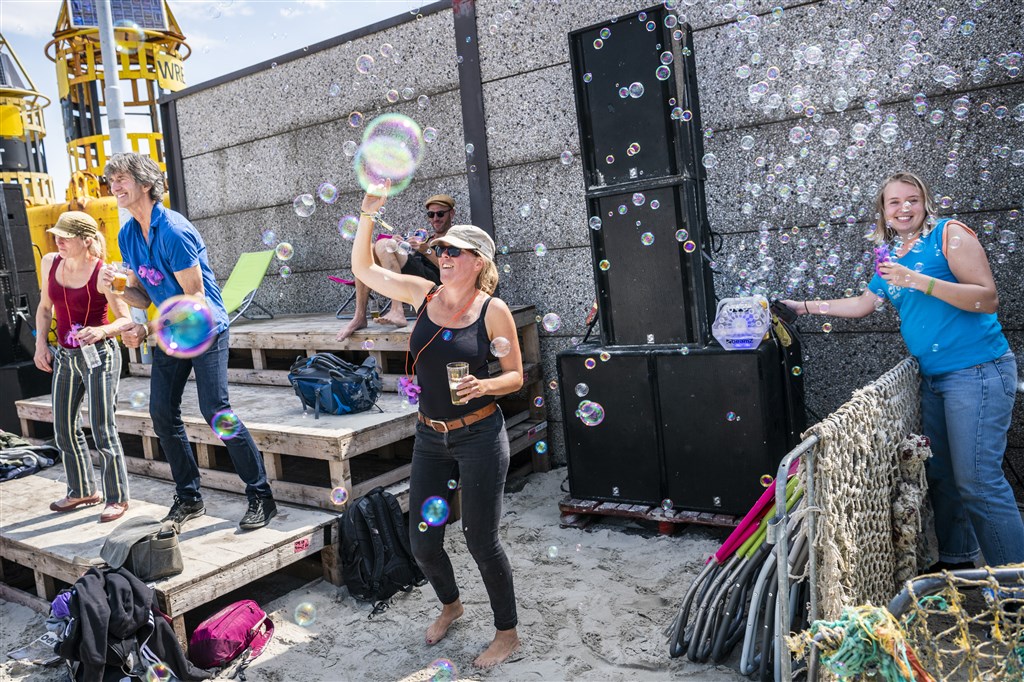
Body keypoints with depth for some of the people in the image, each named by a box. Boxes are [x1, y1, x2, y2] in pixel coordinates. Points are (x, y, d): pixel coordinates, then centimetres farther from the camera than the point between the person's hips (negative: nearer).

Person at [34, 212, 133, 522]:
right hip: (65, 357, 7)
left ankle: (117, 497, 8)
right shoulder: (49, 263, 2)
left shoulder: (103, 274, -16)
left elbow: (125, 319, -14)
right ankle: (83, 491, 33)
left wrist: (101, 331, -32)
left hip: (99, 355, -7)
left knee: (102, 429, -5)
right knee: (63, 428, 16)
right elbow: (45, 307, 14)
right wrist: (41, 343, 5)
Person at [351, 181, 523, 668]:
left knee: (480, 539, 1)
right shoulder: (424, 294, 2)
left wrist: (485, 386, -24)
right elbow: (364, 268, 5)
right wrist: (368, 215, -6)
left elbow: (516, 375, -4)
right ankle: (450, 604, 42)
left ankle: (507, 632, 24)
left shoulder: (493, 309, -9)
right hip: (430, 438, 5)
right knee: (422, 542, 11)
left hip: (480, 436, -4)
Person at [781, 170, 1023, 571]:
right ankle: (956, 561, 27)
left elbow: (988, 299, -15)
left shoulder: (949, 234, -7)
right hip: (933, 378, 8)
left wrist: (918, 281, -23)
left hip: (977, 371, -8)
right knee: (941, 476, 13)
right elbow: (862, 305, 26)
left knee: (978, 481, -10)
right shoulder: (891, 258, 14)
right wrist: (806, 307, 24)